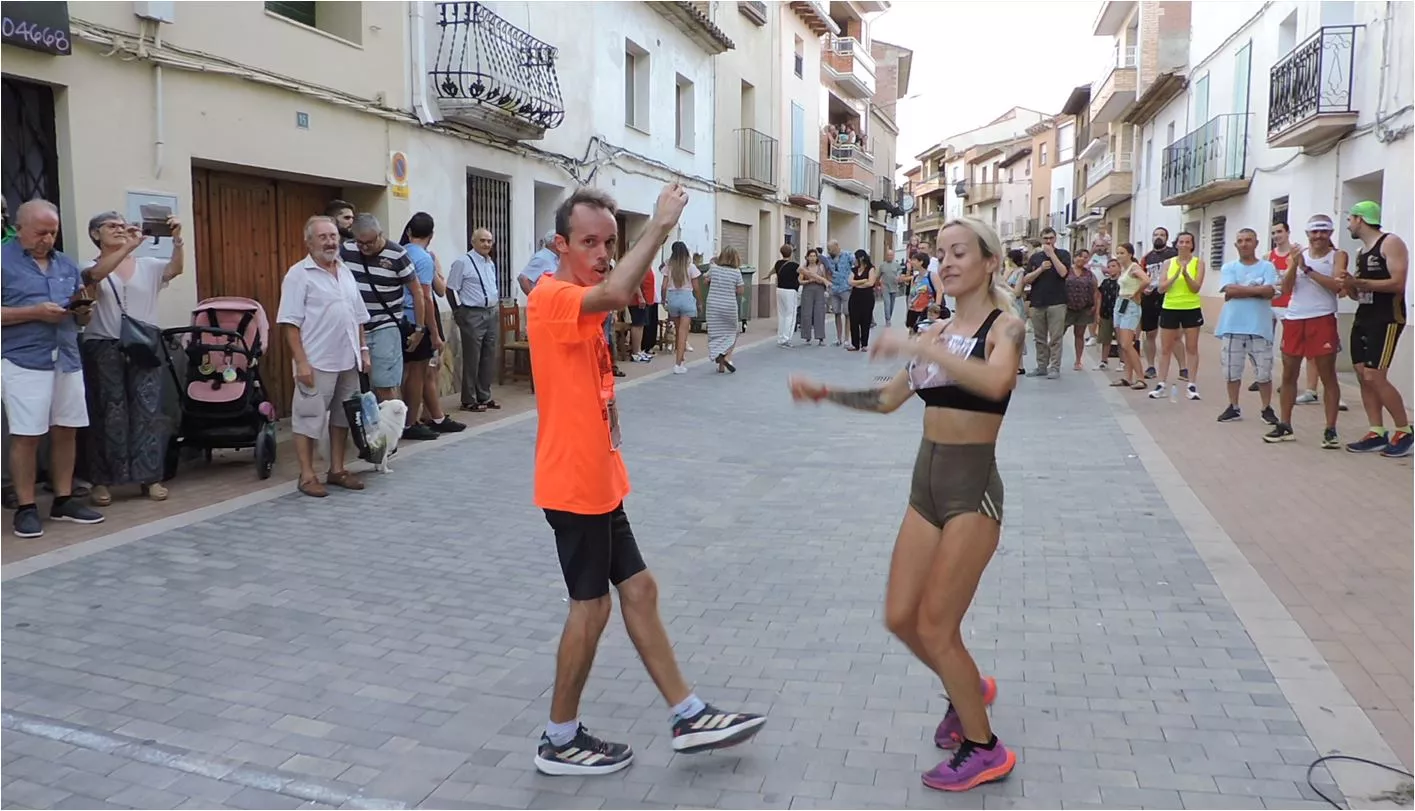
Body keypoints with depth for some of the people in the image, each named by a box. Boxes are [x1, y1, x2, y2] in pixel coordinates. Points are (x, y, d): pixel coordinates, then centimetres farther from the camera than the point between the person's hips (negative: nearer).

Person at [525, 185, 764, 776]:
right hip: (574, 485, -10)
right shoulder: (551, 296, -17)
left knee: (638, 589, 13)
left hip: (598, 481, 10)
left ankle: (688, 717, 23)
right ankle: (560, 741, 17)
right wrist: (661, 224, -30)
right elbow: (617, 293, -38)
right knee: (591, 605, 1)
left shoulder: (580, 304, 14)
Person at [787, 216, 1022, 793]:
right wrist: (824, 393, 6)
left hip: (973, 488, -7)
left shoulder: (1004, 325, -9)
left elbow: (996, 382, -32)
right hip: (927, 483, 7)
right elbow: (888, 399, 17)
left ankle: (984, 751, 17)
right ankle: (969, 690, 38)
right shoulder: (937, 330, 11)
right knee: (901, 618, 10)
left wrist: (919, 348, -34)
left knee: (935, 626, -3)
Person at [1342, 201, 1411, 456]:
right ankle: (1377, 433, 6)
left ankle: (1404, 431, -2)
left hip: (1387, 319, -9)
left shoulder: (1391, 243, -9)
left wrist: (1358, 282, -22)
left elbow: (1397, 284, -19)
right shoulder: (1360, 252, 17)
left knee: (1374, 377, -14)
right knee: (1363, 376, 3)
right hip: (1362, 318, 9)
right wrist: (1349, 286, 0)